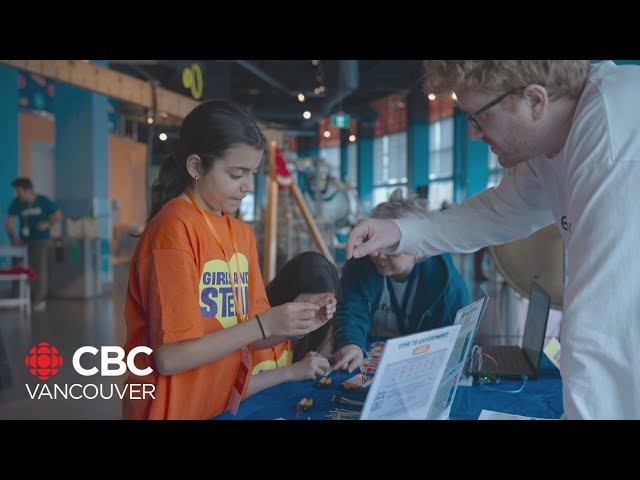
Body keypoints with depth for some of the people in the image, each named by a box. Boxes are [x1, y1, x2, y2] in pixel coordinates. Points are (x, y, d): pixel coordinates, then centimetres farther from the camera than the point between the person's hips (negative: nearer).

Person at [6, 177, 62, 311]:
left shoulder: (44, 201, -8)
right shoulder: (16, 203, -5)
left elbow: (58, 216, 2)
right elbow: (10, 222, -7)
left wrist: (47, 224, -15)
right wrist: (13, 237, -21)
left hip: (41, 239, -2)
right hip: (24, 240, 3)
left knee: (40, 269, -6)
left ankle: (39, 300, 0)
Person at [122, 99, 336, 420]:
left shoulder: (242, 233, 3)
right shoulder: (174, 230, -18)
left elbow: (245, 338, 6)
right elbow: (169, 357, -20)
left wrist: (294, 322, -10)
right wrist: (264, 324, -21)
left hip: (227, 406, 7)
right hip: (175, 411, -6)